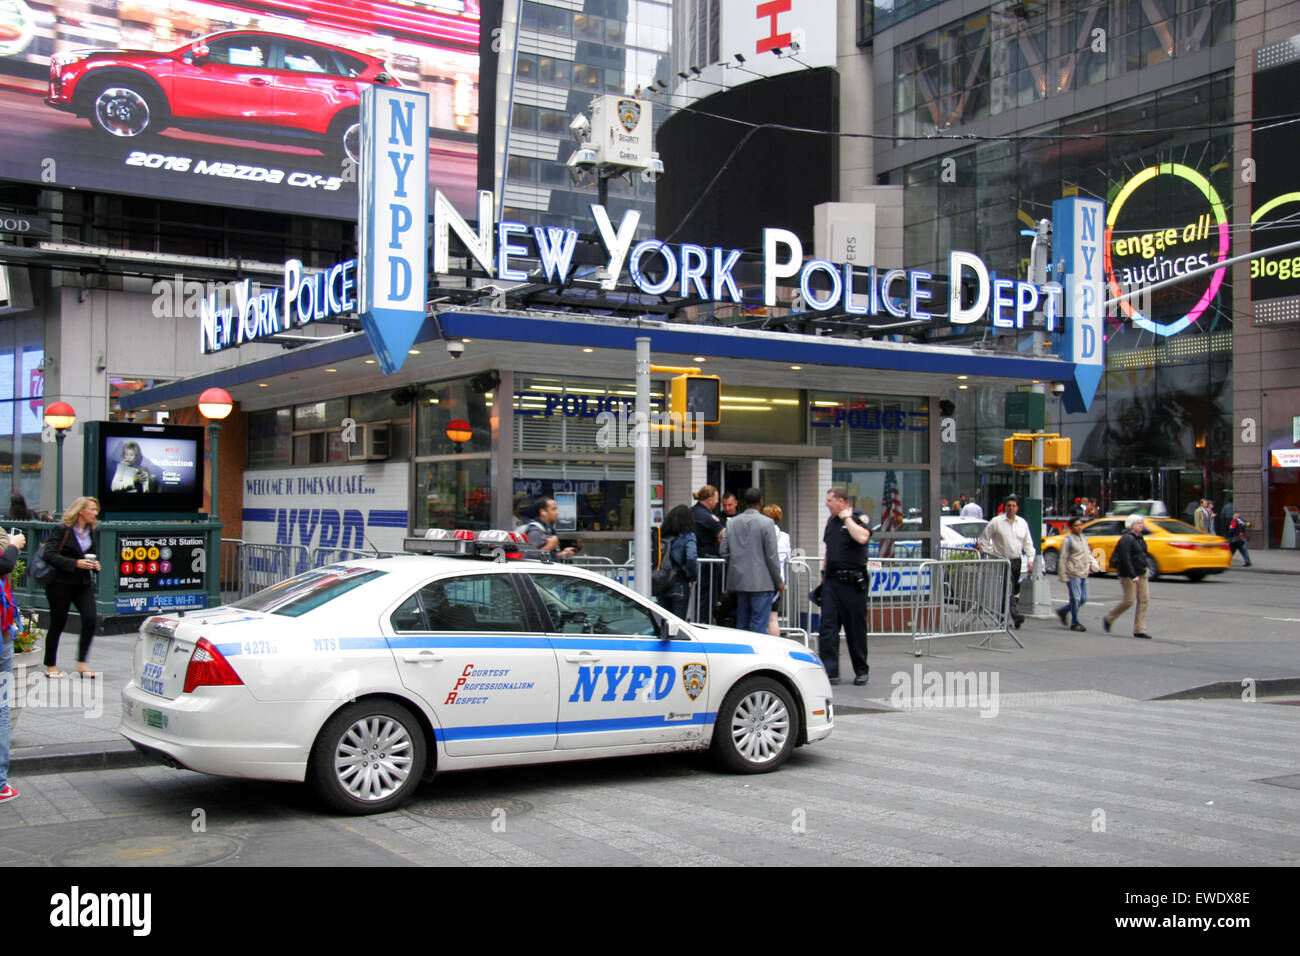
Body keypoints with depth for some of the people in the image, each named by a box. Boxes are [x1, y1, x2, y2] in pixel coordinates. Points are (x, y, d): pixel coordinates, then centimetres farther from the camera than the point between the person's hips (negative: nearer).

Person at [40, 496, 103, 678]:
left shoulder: (90, 532, 11)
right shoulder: (62, 530, -9)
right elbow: (49, 555, -16)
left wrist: (93, 564, 3)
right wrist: (75, 563, -23)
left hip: (84, 583, 6)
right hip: (61, 583, -6)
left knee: (90, 619, -10)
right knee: (58, 624, 3)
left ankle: (82, 663, 0)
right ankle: (50, 666, 16)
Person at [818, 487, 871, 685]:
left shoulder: (860, 518, -6)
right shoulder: (831, 520, 14)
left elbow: (862, 537, -28)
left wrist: (847, 518, -16)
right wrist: (824, 574, 20)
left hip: (852, 581, -6)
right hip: (831, 580, 6)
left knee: (855, 627, 4)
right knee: (828, 626, -3)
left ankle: (861, 670, 17)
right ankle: (830, 670, -3)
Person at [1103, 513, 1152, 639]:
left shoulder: (1139, 538, 13)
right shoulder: (1127, 539, -15)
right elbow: (1125, 559, -21)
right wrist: (1133, 576, -25)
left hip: (1141, 573, 9)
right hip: (1128, 574, -9)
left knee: (1143, 600, 2)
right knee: (1128, 601, -8)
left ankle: (1139, 630, 4)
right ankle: (1108, 619, 14)